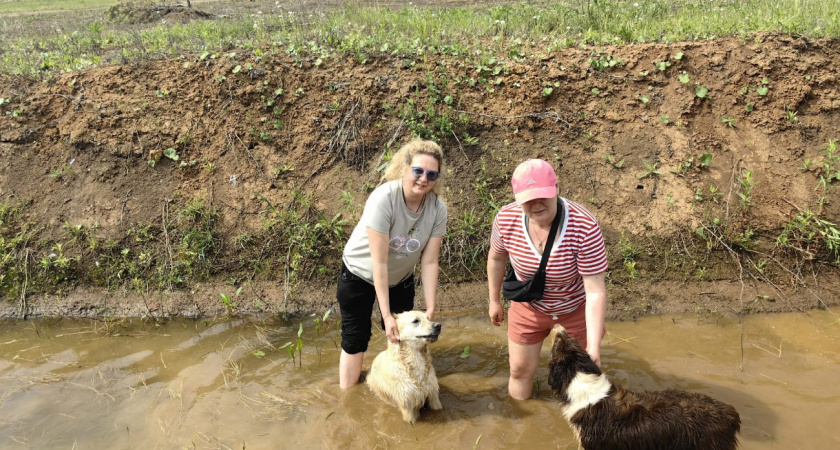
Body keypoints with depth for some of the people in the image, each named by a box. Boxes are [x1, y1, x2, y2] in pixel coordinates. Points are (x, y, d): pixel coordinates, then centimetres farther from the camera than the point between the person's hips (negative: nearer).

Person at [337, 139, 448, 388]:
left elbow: (429, 262, -16)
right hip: (360, 274, -4)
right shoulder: (383, 199, -33)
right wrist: (386, 314, -30)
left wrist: (430, 309, -19)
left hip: (401, 278, 4)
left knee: (402, 334, 11)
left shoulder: (437, 208, -20)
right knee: (355, 340, 5)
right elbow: (379, 262, -31)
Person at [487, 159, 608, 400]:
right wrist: (494, 300, 9)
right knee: (520, 370, 14)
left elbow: (596, 291, -31)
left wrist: (593, 347, -34)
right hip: (529, 307, 2)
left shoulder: (585, 227, -34)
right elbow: (496, 257, -2)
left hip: (577, 306, -2)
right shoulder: (506, 219, -24)